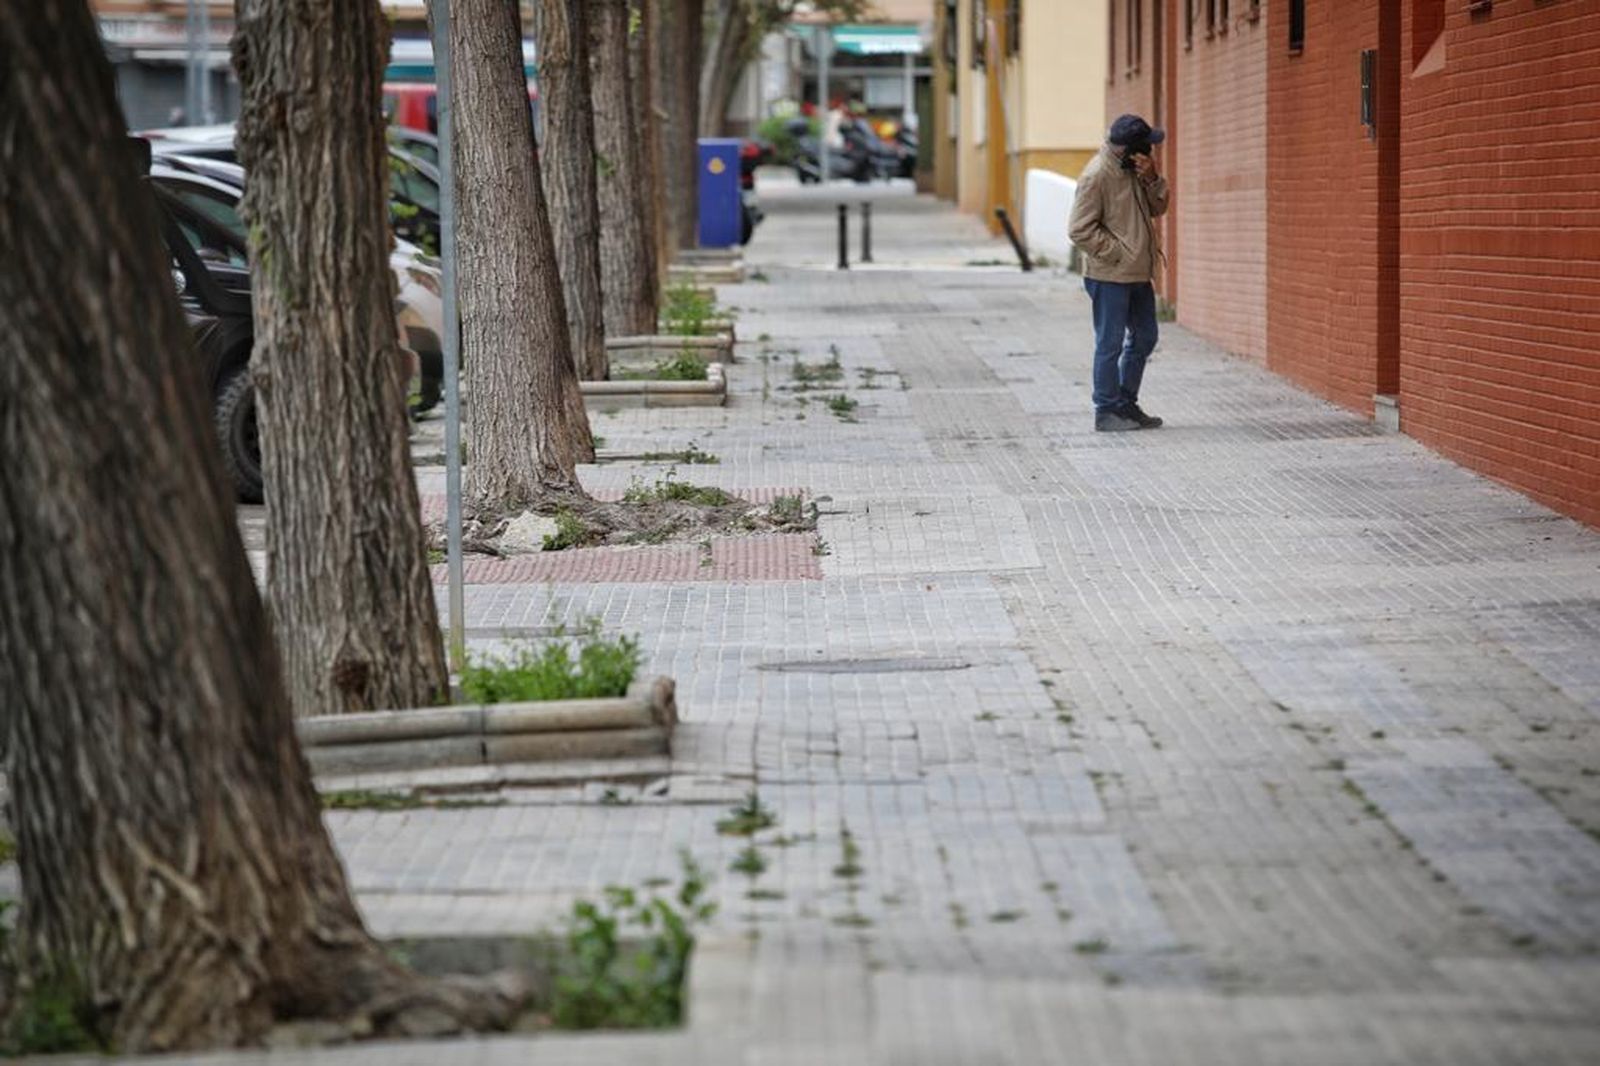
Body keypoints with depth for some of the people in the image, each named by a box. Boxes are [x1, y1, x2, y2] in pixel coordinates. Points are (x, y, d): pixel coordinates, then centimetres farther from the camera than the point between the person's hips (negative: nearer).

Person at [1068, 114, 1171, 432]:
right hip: (1109, 276, -9)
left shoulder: (1136, 169, 8)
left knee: (1144, 338, 16)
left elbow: (1158, 208, 10)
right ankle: (1106, 411, 8)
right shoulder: (1097, 176, -18)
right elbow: (1080, 230, -19)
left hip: (1138, 274, 9)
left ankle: (1127, 404, 28)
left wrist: (1152, 179, -8)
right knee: (1110, 343, -1)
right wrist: (1118, 253, -17)